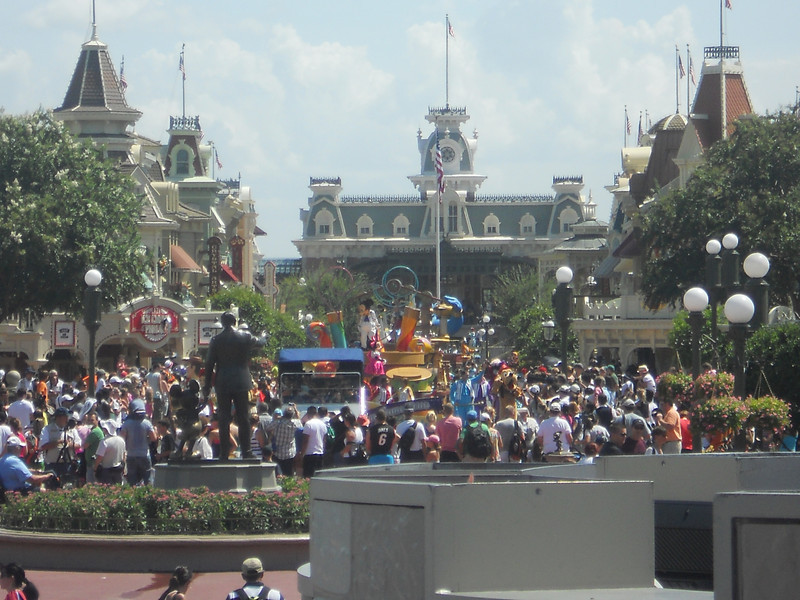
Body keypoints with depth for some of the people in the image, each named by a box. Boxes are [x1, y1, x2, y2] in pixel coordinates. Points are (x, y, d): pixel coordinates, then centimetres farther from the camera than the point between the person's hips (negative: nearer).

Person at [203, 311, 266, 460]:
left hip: (222, 385, 0)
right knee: (243, 418, 6)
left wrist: (207, 386, 5)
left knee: (224, 420, 2)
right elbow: (258, 343, 20)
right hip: (241, 383, 0)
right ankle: (246, 452, 4)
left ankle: (224, 453, 1)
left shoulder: (216, 340, -4)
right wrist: (264, 339, 45)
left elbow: (209, 364, -2)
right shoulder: (245, 337, -2)